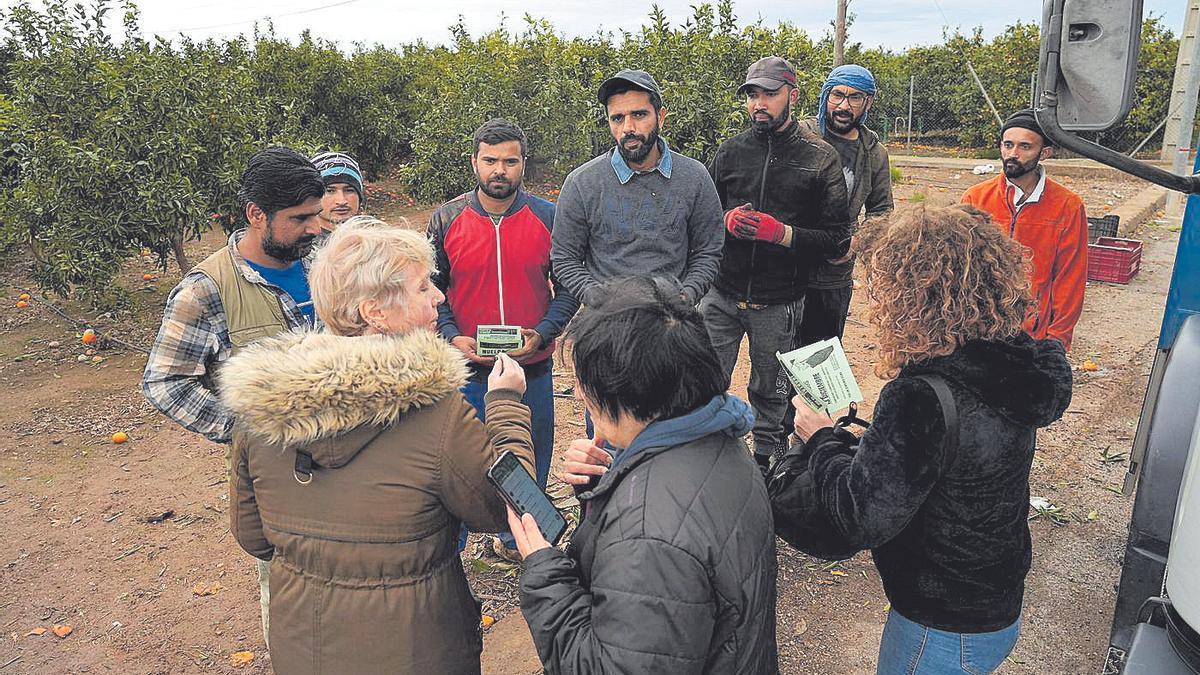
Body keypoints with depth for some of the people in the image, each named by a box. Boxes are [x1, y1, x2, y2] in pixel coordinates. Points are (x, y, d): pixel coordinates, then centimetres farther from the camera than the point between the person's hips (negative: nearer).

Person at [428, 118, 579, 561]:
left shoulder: (548, 218, -1)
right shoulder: (446, 220, -1)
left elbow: (568, 288, 3)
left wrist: (542, 334, -12)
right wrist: (451, 337, -11)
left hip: (533, 368, 1)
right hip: (467, 368, -1)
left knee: (530, 460, 15)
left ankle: (515, 540, 37)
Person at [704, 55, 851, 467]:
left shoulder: (820, 159, -2)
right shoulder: (730, 151, 5)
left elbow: (837, 240, -5)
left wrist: (782, 233, -19)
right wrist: (727, 220, -9)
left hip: (778, 305, -1)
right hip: (721, 295, 2)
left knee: (770, 395, 14)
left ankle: (767, 466, 32)